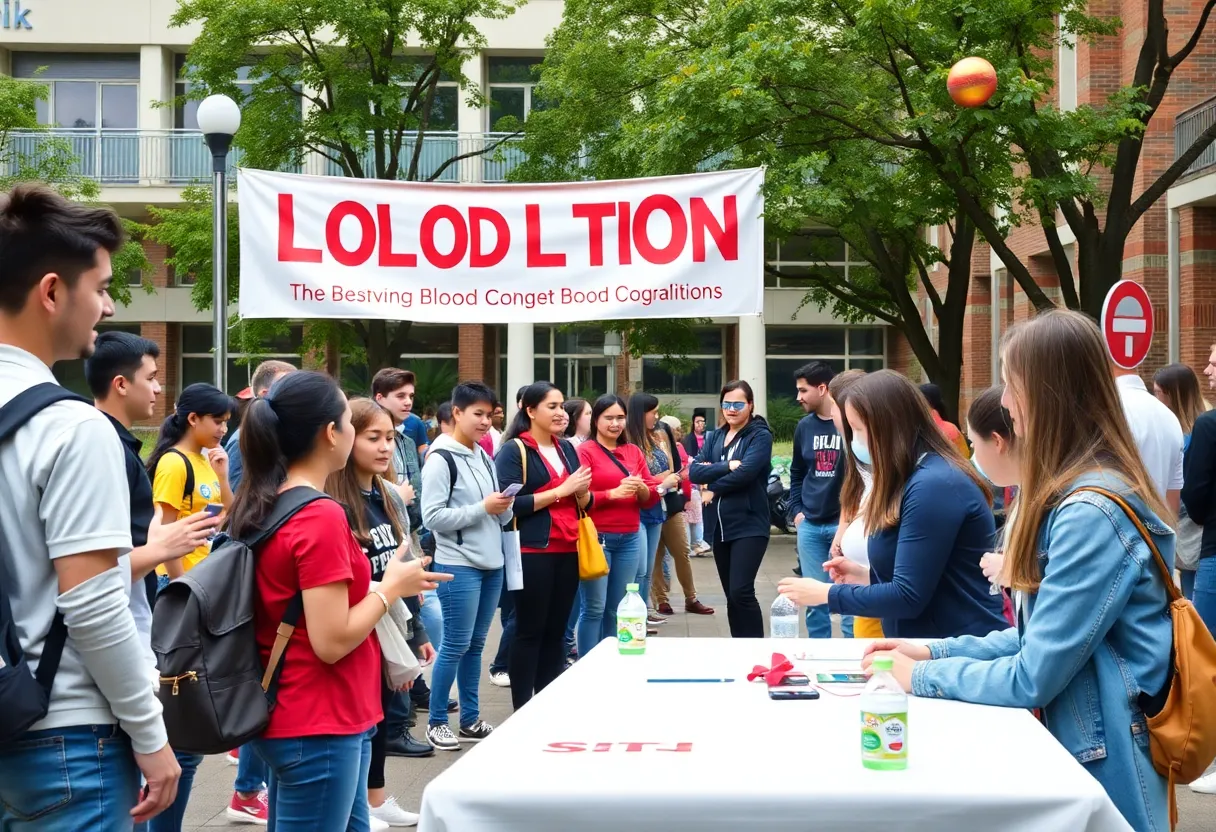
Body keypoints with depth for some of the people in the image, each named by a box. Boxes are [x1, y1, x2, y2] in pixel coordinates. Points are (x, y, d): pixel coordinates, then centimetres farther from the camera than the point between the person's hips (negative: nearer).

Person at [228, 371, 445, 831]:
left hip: (289, 717, 9)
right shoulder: (322, 517, -21)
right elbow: (332, 642, -21)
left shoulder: (262, 505, 6)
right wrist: (391, 588, -8)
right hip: (318, 727, -9)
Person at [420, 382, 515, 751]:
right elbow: (432, 517, -18)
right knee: (455, 646, -3)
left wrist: (504, 508, -4)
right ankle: (437, 722, 9)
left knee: (475, 645, 13)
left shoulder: (484, 457, 13)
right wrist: (482, 508, -18)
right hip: (458, 566, -7)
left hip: (491, 563, 7)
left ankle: (470, 719, 21)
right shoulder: (441, 459, -11)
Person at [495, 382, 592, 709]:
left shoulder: (567, 448, 14)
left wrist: (582, 491, -6)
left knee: (557, 630, 9)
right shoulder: (514, 450, -6)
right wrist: (561, 490, -16)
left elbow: (584, 503, 17)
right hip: (532, 552, -6)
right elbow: (510, 503, -17)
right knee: (530, 630, -1)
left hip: (567, 551, 6)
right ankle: (522, 710, 6)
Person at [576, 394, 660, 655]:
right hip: (596, 538, -5)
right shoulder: (585, 451, -2)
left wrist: (642, 489, -7)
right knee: (594, 609, -5)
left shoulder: (634, 452, 14)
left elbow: (652, 497, 14)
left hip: (630, 539, 5)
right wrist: (613, 493, -19)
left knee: (618, 609, 8)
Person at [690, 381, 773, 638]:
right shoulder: (714, 437, 14)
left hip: (749, 526, -6)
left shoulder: (760, 436, -3)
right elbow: (694, 471, 0)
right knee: (731, 596, 10)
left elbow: (746, 472, -18)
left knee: (741, 592, -15)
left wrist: (713, 489, -7)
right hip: (719, 526, 6)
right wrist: (727, 466, -15)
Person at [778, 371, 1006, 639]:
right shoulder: (915, 478, 13)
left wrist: (825, 593, -11)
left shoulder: (934, 486, -19)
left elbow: (908, 597, -20)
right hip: (927, 648, 9)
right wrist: (868, 577, 4)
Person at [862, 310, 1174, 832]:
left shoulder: (1092, 513, -23)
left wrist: (924, 676, -7)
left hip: (1104, 771, -9)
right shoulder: (1077, 492, 8)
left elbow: (1031, 679, -20)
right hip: (1071, 747, 9)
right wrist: (937, 651, 7)